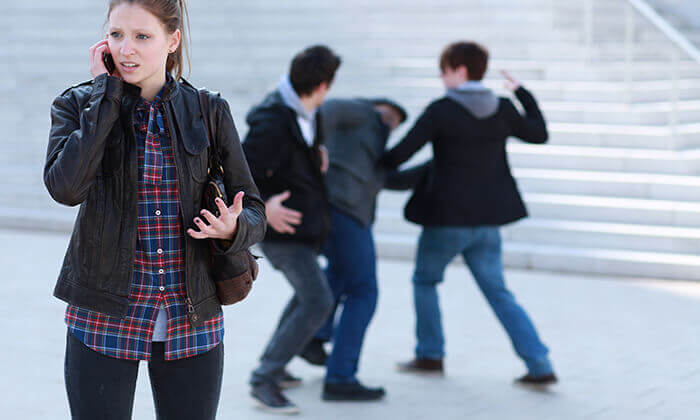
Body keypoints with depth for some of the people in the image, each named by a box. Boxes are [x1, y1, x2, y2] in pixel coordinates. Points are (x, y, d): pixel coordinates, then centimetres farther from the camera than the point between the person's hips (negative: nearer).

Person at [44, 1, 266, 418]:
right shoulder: (80, 106, -1)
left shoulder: (210, 112, 1)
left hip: (192, 322, 1)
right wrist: (105, 92, -14)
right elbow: (65, 187, -21)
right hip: (105, 318, -1)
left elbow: (255, 213, 4)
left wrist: (231, 229, -19)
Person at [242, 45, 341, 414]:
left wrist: (317, 150, 5)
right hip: (282, 228, -10)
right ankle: (264, 381, -8)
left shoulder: (305, 113, 1)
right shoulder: (272, 126, -28)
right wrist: (263, 207, -36)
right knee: (318, 301, -14)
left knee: (308, 293, 24)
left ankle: (272, 362, 38)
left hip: (306, 222, 10)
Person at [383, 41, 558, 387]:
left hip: (447, 217, -5)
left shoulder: (440, 111, -13)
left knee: (425, 280, 19)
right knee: (497, 292, 11)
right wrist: (524, 94, 29)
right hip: (487, 220, 5)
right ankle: (539, 364, 2)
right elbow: (539, 134, 19)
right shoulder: (503, 110, 2)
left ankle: (430, 354, 23)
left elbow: (401, 153, -14)